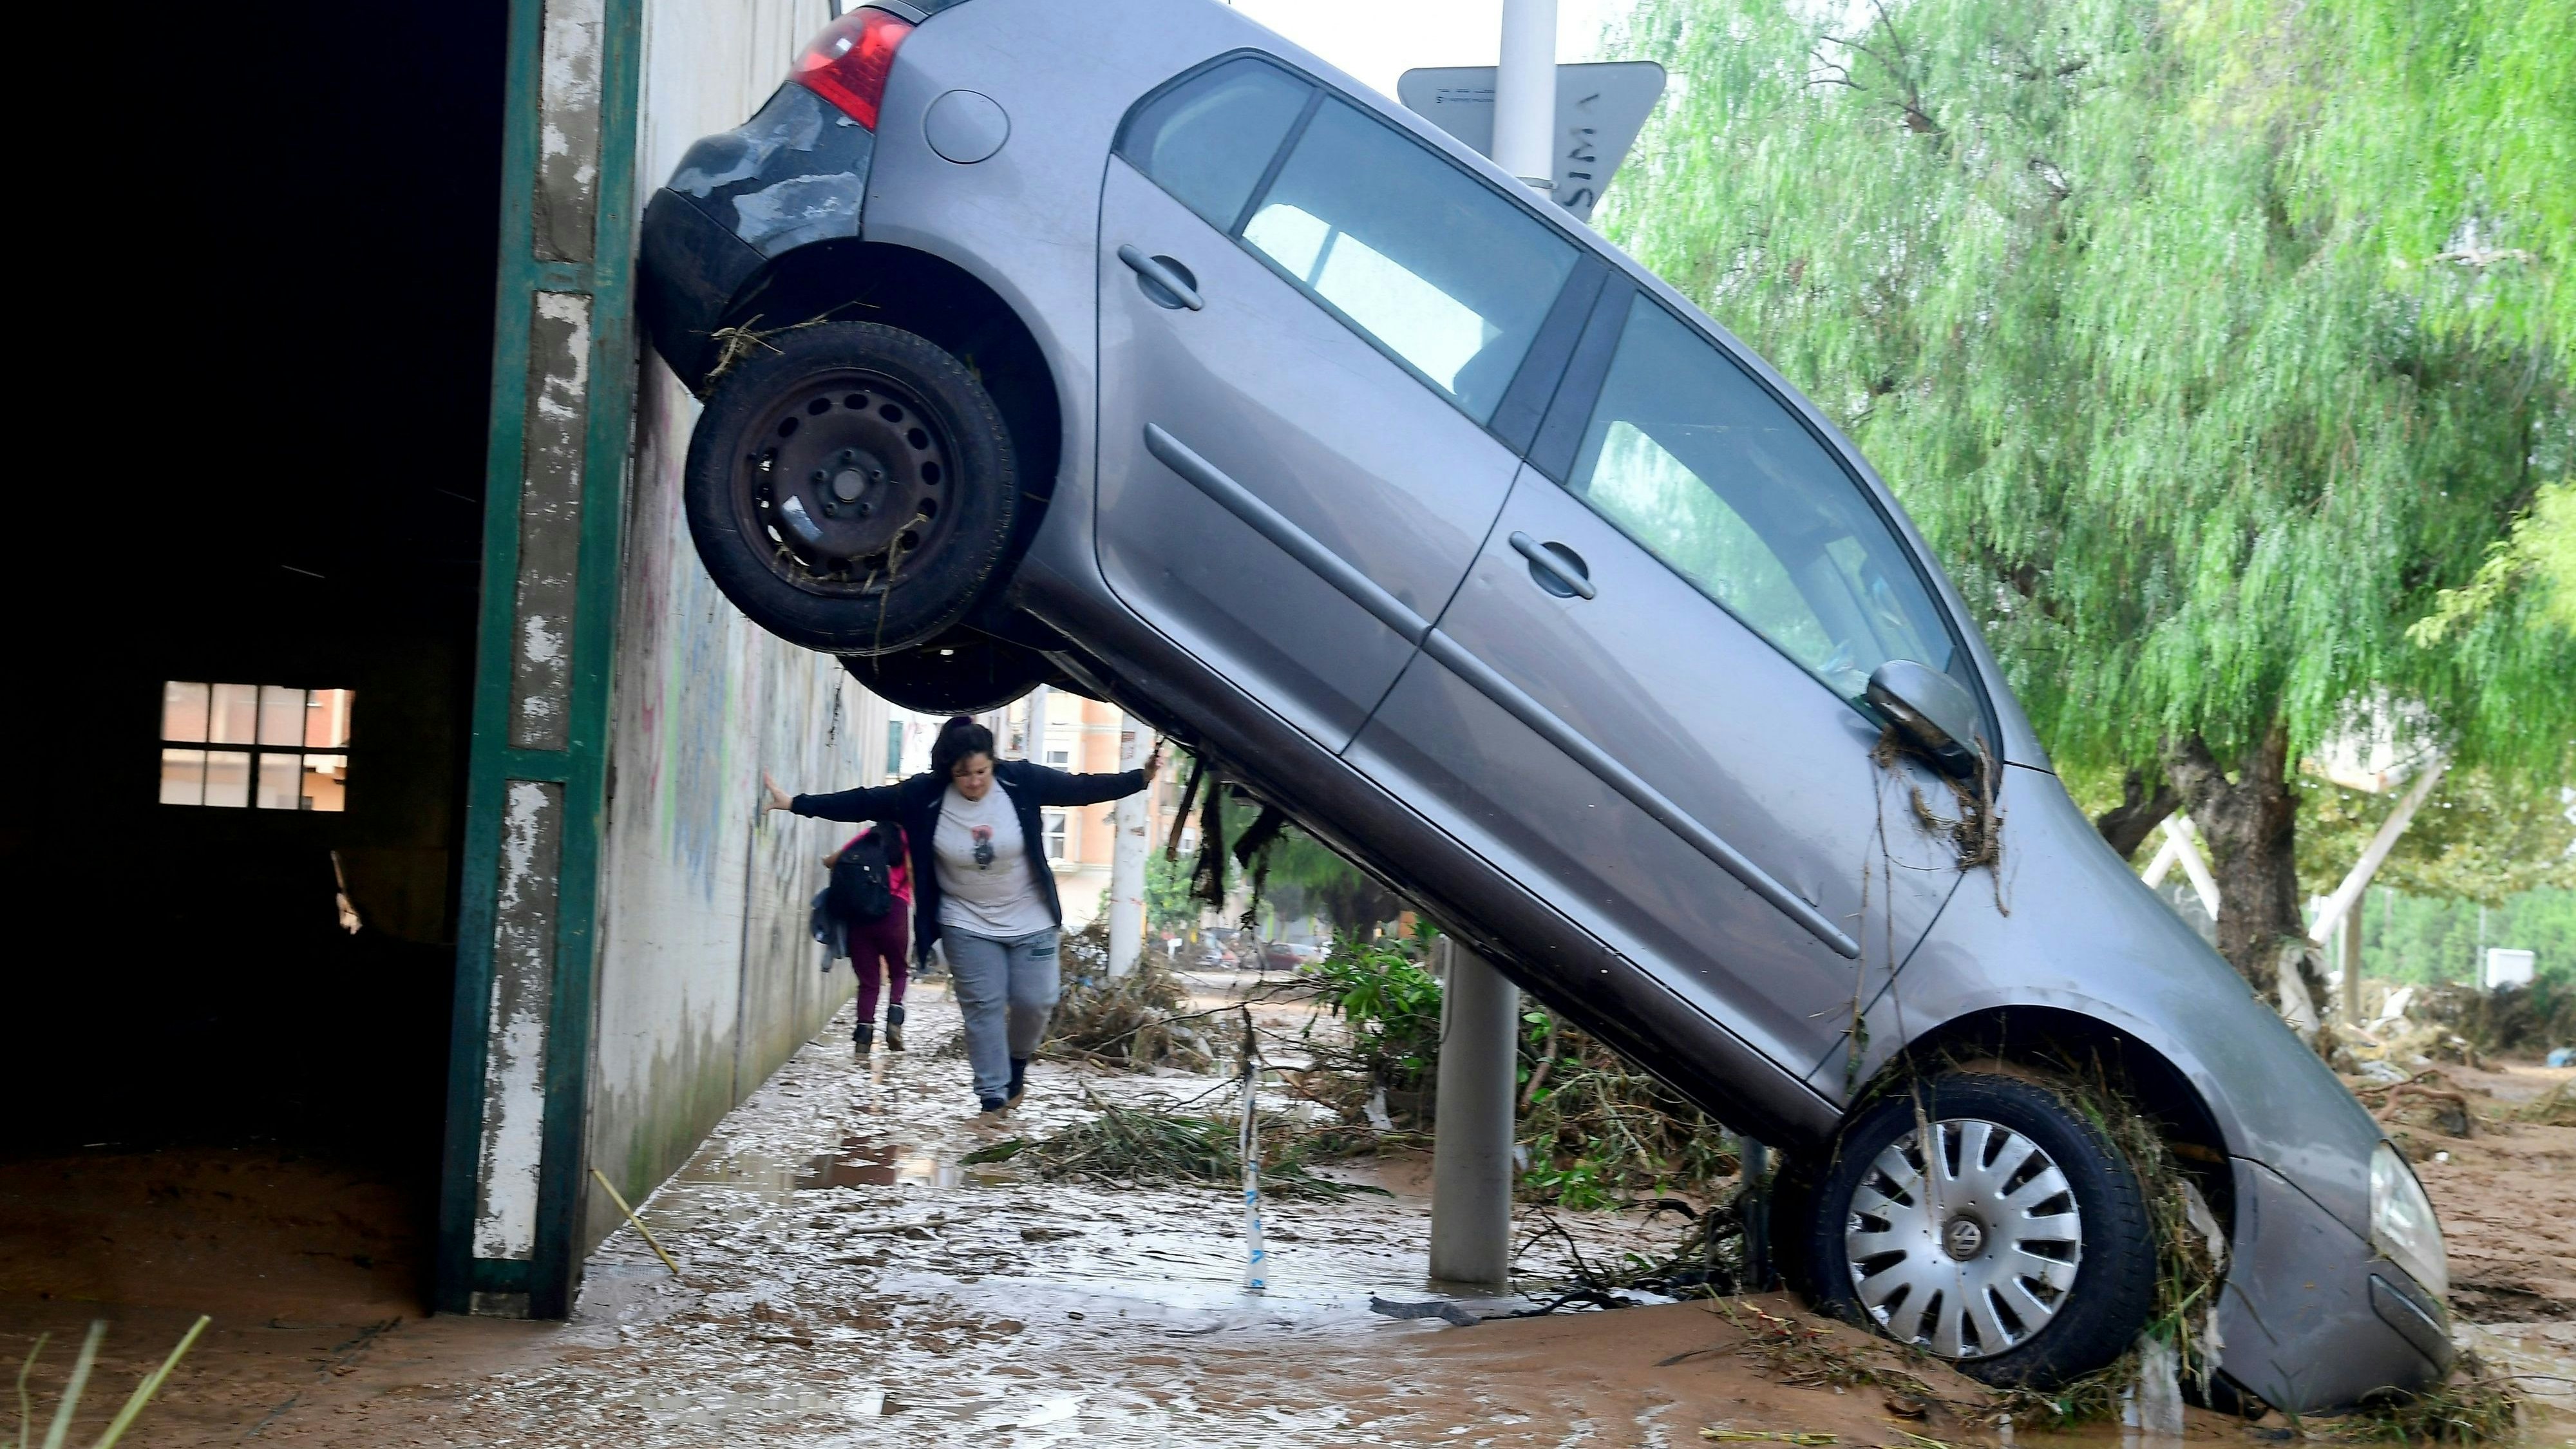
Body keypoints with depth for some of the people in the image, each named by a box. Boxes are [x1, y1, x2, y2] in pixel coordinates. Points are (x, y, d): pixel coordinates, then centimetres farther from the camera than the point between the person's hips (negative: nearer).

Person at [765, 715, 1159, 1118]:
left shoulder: (1022, 781, -14)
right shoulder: (923, 796, -14)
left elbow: (1082, 788, -12)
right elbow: (863, 803, -11)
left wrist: (1142, 777, -20)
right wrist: (795, 804, -13)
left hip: (1031, 922, 1)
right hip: (968, 925, 0)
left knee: (1036, 1001, 1)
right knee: (983, 1008, -2)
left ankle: (1018, 1061, 32)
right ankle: (993, 1098, 8)